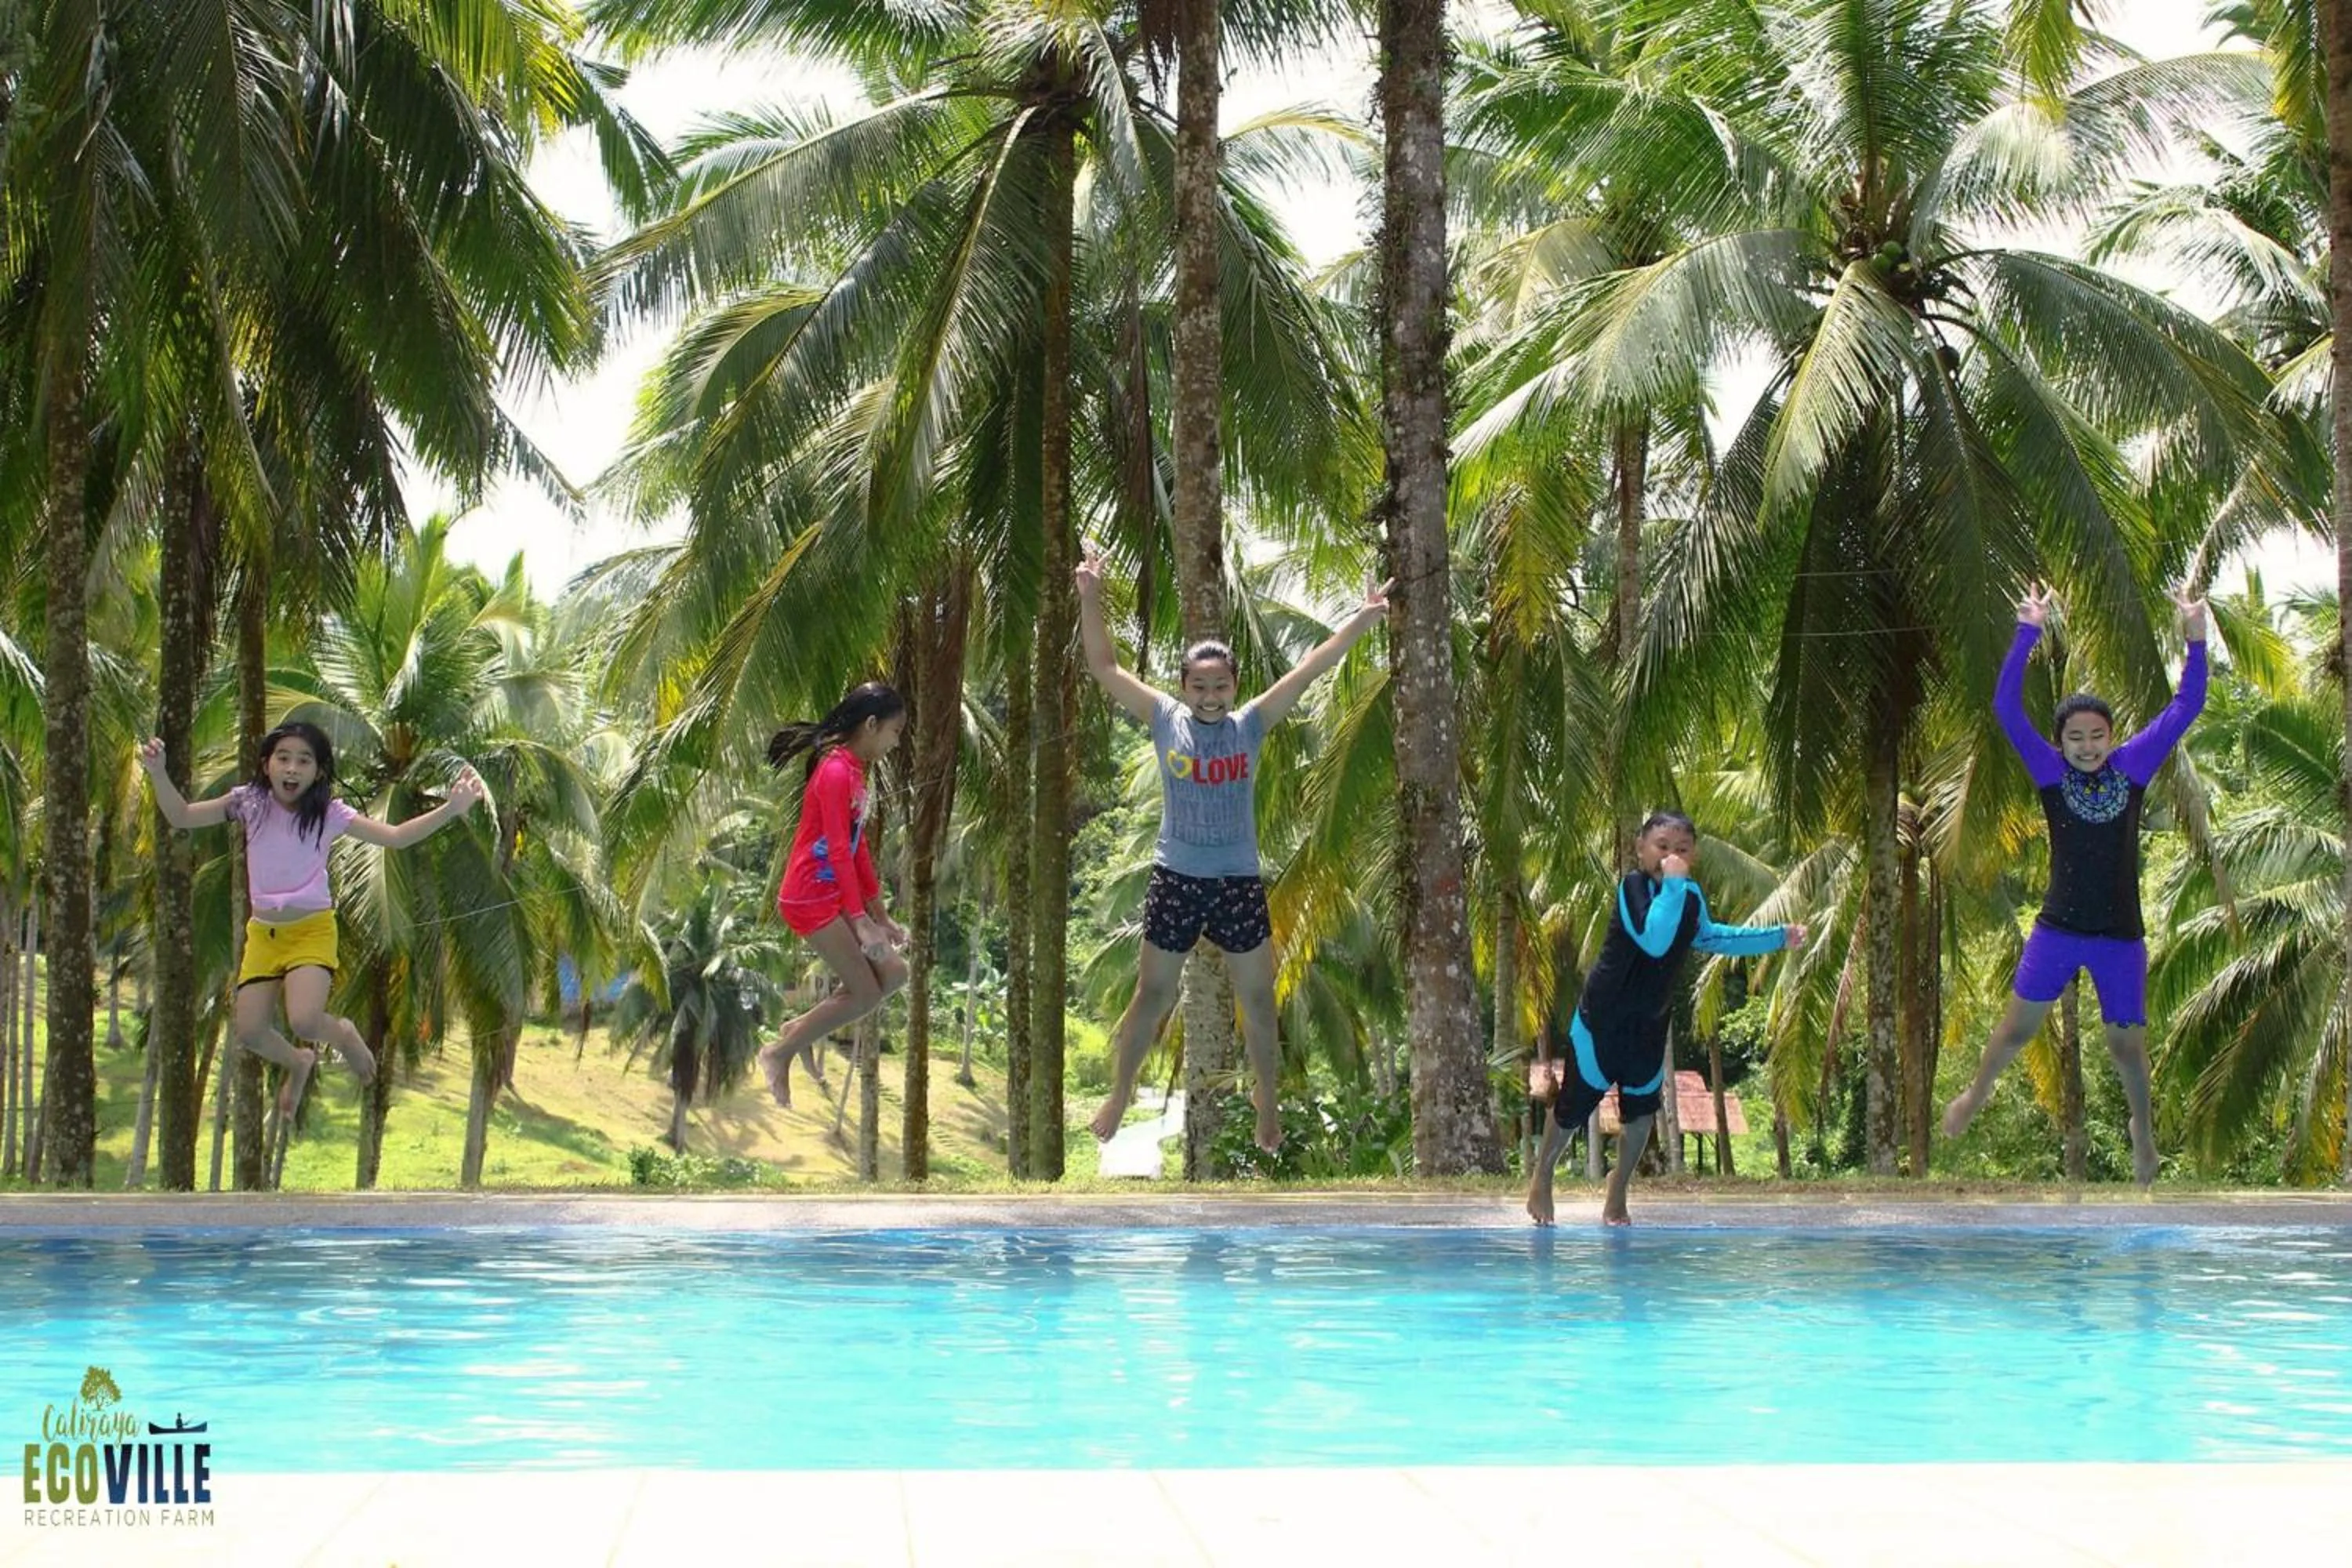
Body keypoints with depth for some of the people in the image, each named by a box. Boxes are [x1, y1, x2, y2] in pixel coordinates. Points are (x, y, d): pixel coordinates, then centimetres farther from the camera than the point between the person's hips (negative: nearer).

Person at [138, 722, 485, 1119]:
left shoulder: (329, 814, -9)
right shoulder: (250, 803, -4)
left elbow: (395, 837, -11)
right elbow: (181, 817, -1)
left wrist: (451, 809, -24)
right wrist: (158, 773, -18)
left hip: (312, 931, -3)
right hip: (263, 933, 3)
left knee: (304, 1022, -23)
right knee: (250, 1032, -2)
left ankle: (343, 1034, 15)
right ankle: (299, 1063, 33)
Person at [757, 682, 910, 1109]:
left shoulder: (854, 772, 13)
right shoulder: (836, 772, -17)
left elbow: (859, 849, 18)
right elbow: (838, 851, -22)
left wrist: (880, 916, 19)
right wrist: (860, 920, -26)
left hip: (833, 896, 10)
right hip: (811, 898, -10)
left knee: (893, 973, 8)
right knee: (865, 993, -7)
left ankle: (801, 1030, 15)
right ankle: (780, 1053, 3)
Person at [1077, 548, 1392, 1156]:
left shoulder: (1252, 724, -3)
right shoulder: (1164, 720, -5)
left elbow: (1309, 669, -7)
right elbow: (1103, 667, -8)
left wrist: (1363, 620, -14)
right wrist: (1090, 599, -20)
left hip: (1239, 882, 1)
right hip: (1175, 880, -1)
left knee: (1257, 999, 10)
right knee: (1152, 996, 10)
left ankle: (1267, 1103, 28)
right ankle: (1119, 1096, 27)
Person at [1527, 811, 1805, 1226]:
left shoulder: (1693, 896, -1)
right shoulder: (1633, 886, -22)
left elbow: (1707, 937, 21)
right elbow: (1655, 941, -38)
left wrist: (1777, 938, 22)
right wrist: (1672, 884, -38)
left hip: (1649, 1024, 6)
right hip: (1602, 1017, -6)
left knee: (1642, 1107, 9)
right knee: (1575, 1101, 6)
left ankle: (1617, 1197, 27)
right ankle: (1542, 1178, 30)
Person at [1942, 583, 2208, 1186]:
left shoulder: (2133, 766, -4)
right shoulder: (2051, 772, -6)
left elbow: (2186, 707, -6)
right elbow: (2007, 708, -15)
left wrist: (2196, 639, -16)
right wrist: (2028, 634, -23)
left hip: (2121, 937, 0)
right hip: (2058, 929, 0)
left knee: (2125, 1043, 12)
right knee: (2018, 1025, 8)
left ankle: (2143, 1125, 37)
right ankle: (1976, 1095, 35)